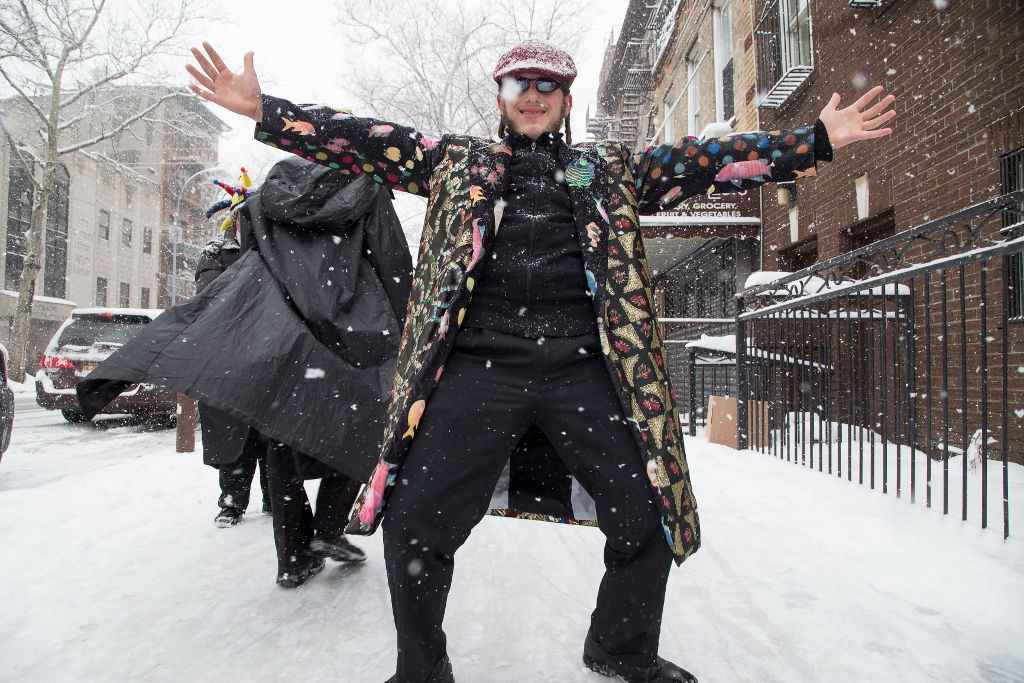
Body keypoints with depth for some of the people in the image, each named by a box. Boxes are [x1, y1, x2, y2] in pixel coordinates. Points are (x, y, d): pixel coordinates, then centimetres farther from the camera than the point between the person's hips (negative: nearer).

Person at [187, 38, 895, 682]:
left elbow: (706, 159, 17)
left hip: (583, 368, 1)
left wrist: (817, 140, 12)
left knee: (646, 518, 1)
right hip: (479, 365, 0)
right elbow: (366, 140, 13)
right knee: (414, 522, -5)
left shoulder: (611, 169, 21)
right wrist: (264, 109, 6)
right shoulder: (457, 161, 19)